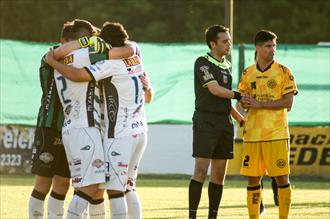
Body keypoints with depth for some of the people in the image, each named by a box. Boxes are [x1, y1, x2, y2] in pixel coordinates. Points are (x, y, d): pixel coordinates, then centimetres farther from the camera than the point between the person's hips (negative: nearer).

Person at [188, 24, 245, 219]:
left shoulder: (227, 66, 17)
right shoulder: (203, 63, -6)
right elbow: (215, 89, -16)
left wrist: (242, 120, 24)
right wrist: (239, 95, -7)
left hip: (225, 123, 7)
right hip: (206, 121, -7)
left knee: (219, 174, 6)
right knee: (201, 171, -11)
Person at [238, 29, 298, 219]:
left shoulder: (283, 72, 0)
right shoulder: (248, 74, 11)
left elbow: (288, 102, -8)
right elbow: (243, 103, 15)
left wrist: (260, 104, -13)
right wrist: (245, 102, -10)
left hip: (277, 133, -3)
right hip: (253, 133, 3)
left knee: (282, 177, -4)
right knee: (253, 178, 4)